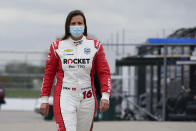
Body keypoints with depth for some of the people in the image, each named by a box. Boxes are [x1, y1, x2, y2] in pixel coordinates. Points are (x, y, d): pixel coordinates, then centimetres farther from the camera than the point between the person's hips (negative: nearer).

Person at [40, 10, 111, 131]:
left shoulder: (95, 45, 6)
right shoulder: (57, 46, 5)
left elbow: (104, 72, 3)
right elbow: (49, 74, 9)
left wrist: (105, 96, -10)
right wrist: (44, 99, 5)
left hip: (87, 99, 2)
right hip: (65, 98, -2)